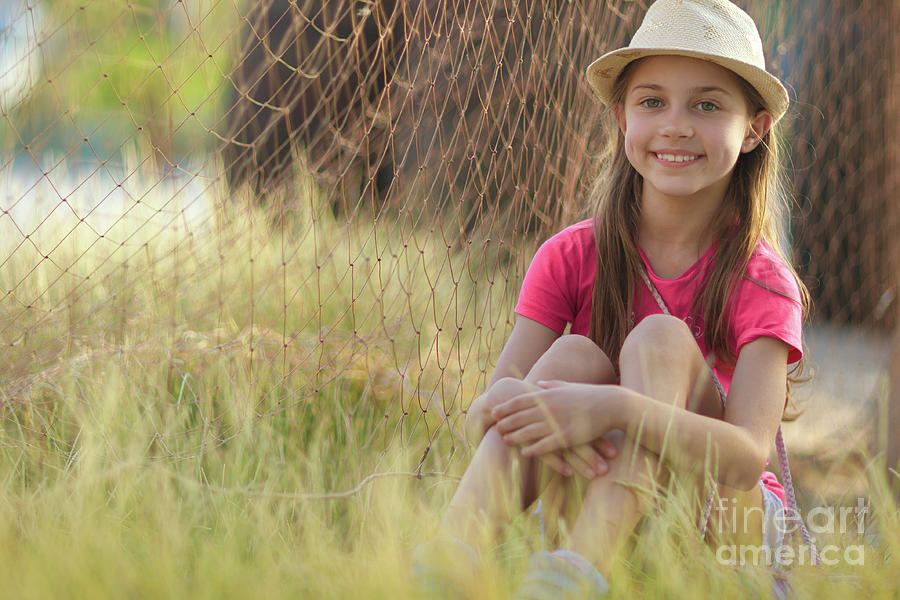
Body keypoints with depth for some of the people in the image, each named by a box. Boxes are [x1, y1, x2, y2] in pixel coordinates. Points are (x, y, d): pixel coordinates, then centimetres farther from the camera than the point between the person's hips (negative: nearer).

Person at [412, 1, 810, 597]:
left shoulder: (760, 284, -9)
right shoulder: (571, 257, -1)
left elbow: (747, 460, -23)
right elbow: (486, 408, -10)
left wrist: (617, 408, -41)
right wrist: (535, 420, -36)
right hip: (594, 503, 2)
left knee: (661, 338, -24)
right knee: (576, 354, -25)